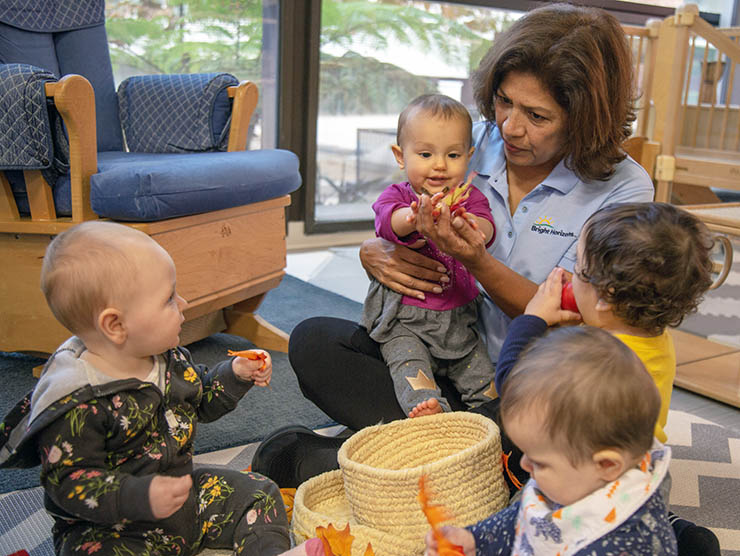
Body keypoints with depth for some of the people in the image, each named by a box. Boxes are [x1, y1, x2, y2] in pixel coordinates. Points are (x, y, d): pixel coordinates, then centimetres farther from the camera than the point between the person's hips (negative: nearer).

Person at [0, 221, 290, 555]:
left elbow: (202, 399, 18)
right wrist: (141, 498, -37)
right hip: (108, 527, -6)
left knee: (260, 494, 1)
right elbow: (69, 481, -26)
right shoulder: (76, 404, -26)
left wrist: (236, 374, 0)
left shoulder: (169, 358, 0)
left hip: (182, 488, 7)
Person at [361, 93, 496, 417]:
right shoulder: (397, 195, -2)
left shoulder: (469, 197, 5)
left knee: (483, 374, -2)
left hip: (459, 319, 3)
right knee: (408, 362, -26)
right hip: (405, 320, -3)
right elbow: (388, 221, -26)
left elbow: (486, 229, -16)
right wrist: (414, 216, -52)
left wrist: (468, 223, -43)